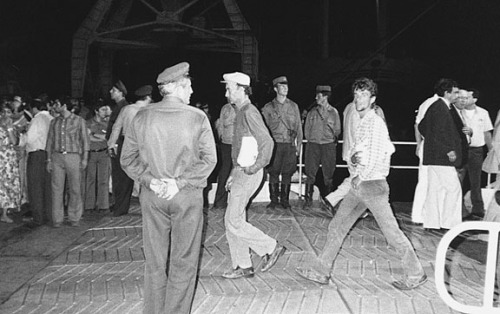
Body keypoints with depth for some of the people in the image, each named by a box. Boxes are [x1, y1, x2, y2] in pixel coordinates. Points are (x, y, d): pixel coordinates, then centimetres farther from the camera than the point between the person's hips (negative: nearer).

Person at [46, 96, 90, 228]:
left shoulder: (79, 121, 2)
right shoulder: (54, 122, 13)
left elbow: (85, 140, 3)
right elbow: (50, 141, 15)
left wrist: (85, 158, -3)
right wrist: (49, 160, 8)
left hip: (73, 156, -3)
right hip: (57, 157, 3)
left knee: (75, 189, 1)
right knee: (57, 188, 0)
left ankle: (74, 218, 11)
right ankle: (57, 219, 8)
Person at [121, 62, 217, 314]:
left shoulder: (141, 117, 1)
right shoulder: (198, 118, -7)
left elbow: (128, 159, 1)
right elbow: (209, 159, -10)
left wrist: (149, 180, -5)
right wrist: (180, 182, -11)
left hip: (151, 196, 3)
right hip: (187, 196, -3)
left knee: (154, 262, 14)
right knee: (183, 262, 9)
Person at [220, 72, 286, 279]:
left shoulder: (249, 112, -15)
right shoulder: (241, 112, 15)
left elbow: (267, 142, -23)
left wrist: (256, 166, -17)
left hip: (248, 174, -10)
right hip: (240, 172, 10)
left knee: (233, 221, -7)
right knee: (233, 220, 11)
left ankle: (271, 247, 6)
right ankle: (242, 266, 19)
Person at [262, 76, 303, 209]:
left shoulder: (293, 106, 11)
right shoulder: (268, 107, 5)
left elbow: (299, 126, 12)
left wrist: (298, 144, 6)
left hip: (290, 145, 2)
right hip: (274, 144, -1)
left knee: (287, 173, 4)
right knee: (274, 173, 0)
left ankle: (284, 199, 15)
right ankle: (274, 200, 10)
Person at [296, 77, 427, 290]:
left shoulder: (375, 122, -13)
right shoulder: (361, 123, 15)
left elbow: (377, 155, -19)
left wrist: (361, 177, -10)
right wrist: (353, 158, -3)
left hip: (372, 184, -9)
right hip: (358, 186, 9)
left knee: (391, 231, -1)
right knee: (337, 226, 9)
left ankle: (415, 274, 14)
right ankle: (321, 271, 16)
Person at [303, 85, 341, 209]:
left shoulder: (333, 112, 3)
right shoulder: (312, 112, 8)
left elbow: (337, 130, 9)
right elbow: (306, 129, 13)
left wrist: (332, 140, 3)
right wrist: (310, 140, 6)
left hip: (328, 145, -1)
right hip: (313, 145, 1)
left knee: (328, 175, 3)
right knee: (310, 173, -1)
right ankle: (308, 200, 6)